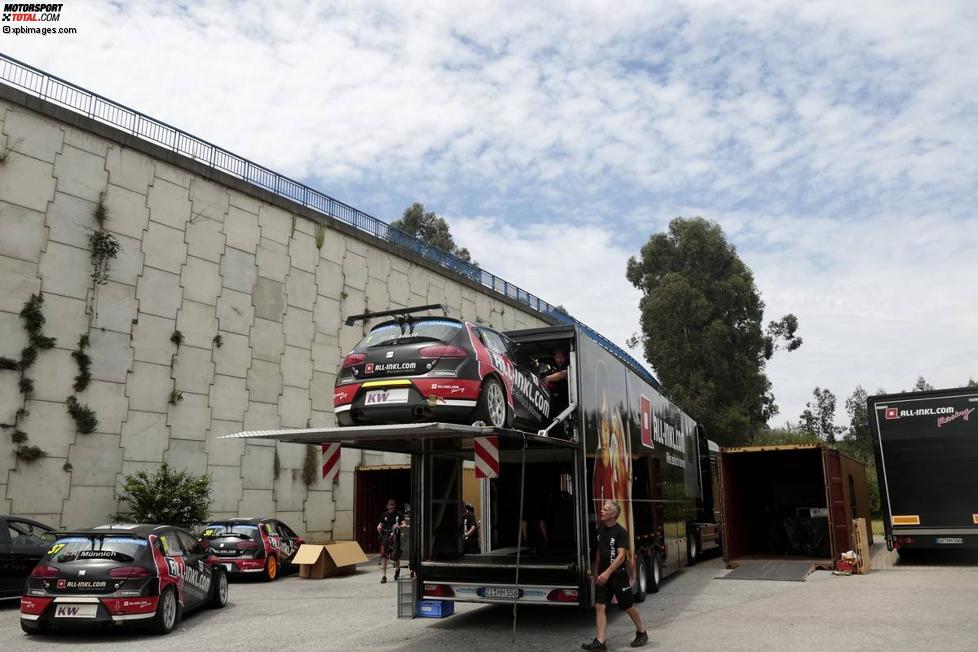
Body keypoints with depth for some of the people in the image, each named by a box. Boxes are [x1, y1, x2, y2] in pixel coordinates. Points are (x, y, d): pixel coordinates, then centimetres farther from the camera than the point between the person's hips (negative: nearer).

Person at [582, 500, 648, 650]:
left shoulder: (620, 532, -13)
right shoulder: (601, 529, 7)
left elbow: (621, 556, -21)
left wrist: (607, 573, -30)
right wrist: (596, 573, 18)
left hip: (618, 575, -6)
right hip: (603, 576, 6)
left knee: (628, 607, 7)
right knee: (599, 606, -3)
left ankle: (642, 633, 27)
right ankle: (600, 641, -1)